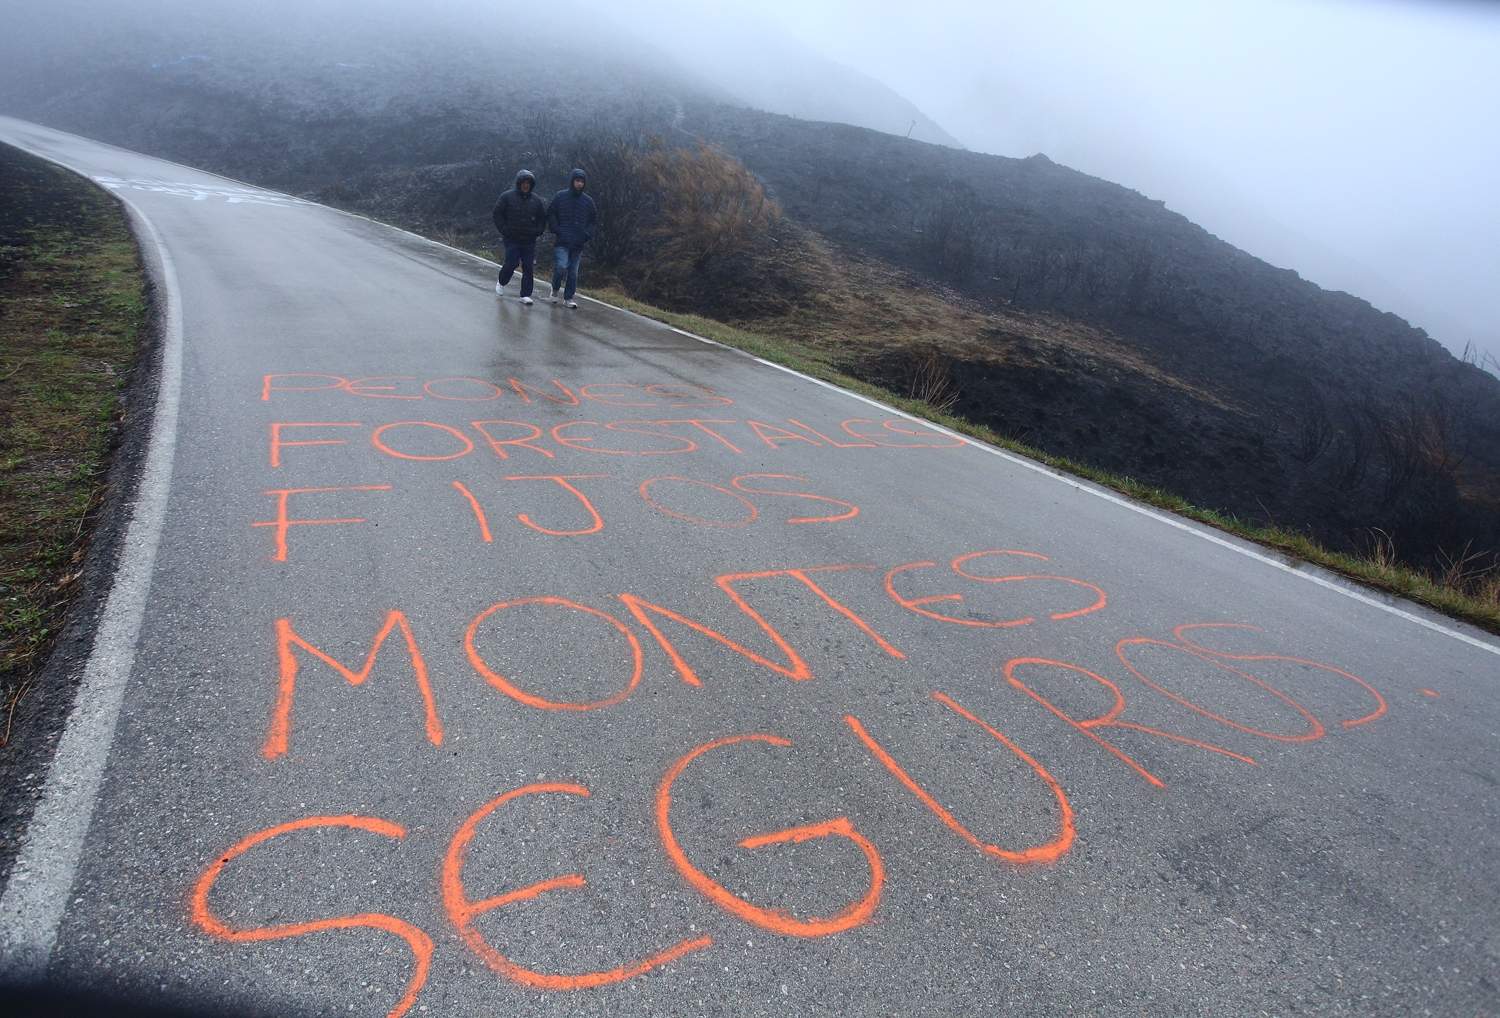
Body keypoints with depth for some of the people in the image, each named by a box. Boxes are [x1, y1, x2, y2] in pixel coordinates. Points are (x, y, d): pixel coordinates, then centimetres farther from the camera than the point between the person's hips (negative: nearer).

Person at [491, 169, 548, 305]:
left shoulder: (536, 200, 7)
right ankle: (501, 282, 19)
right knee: (511, 263, -10)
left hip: (529, 240, 3)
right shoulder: (507, 197, -2)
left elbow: (543, 218, 17)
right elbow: (497, 214, 1)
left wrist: (537, 232, 4)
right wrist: (504, 230, -6)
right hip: (512, 239, -3)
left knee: (528, 267, -2)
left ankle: (525, 295, 4)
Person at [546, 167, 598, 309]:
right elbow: (550, 214, 6)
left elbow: (594, 219, 18)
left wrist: (587, 234, 3)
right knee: (561, 266, -18)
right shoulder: (560, 196, 1)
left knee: (573, 272, 5)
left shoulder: (588, 201, 8)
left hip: (578, 243, 3)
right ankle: (555, 289, 8)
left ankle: (568, 297, 16)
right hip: (562, 242, -3)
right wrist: (557, 231, -5)